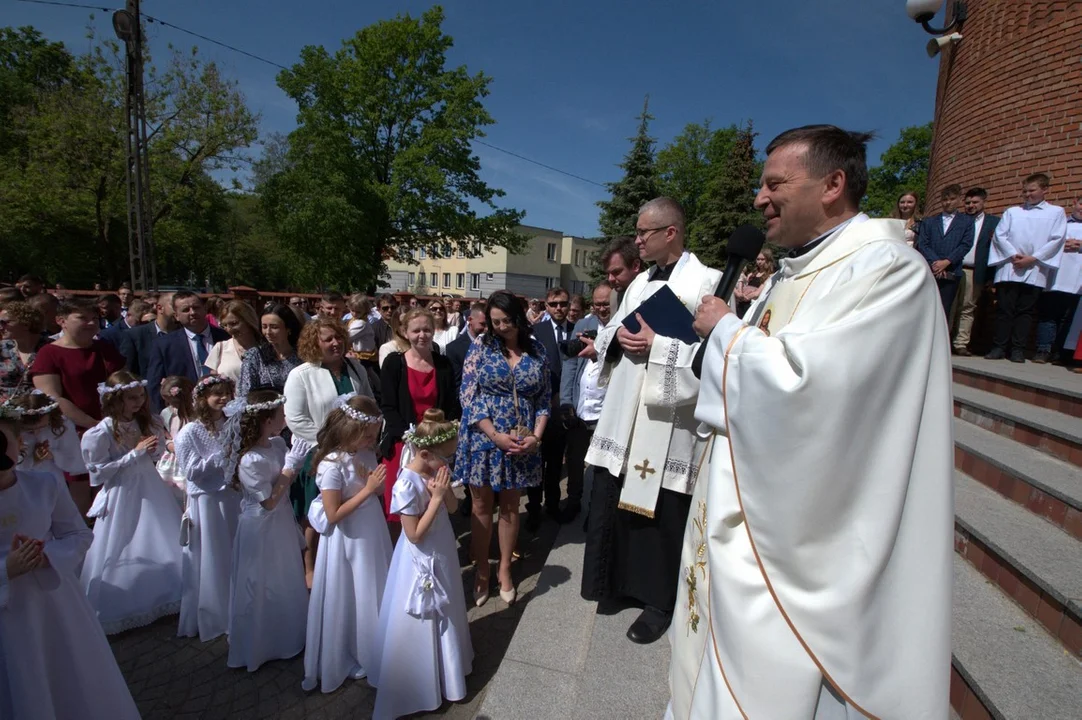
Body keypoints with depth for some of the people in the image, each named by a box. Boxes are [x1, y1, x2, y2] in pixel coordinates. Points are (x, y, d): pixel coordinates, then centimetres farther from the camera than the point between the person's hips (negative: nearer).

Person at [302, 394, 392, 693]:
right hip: (349, 543, -6)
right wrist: (367, 489, -27)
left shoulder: (367, 454, -4)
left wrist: (378, 485, -8)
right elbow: (333, 515, -24)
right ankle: (346, 660, 36)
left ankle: (373, 652, 42)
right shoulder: (332, 465, -25)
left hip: (373, 536, 7)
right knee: (350, 601, 12)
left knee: (375, 597, 20)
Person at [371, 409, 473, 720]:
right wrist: (435, 497, -29)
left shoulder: (435, 471, -8)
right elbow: (415, 534, -26)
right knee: (422, 622, 14)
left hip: (441, 554, 8)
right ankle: (424, 684, 37)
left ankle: (446, 665, 52)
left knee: (444, 613, 27)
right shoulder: (407, 485, -31)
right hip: (422, 562, -8)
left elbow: (453, 507, 1)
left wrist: (444, 490, -19)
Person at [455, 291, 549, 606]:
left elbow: (545, 399, 5)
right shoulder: (481, 347, -4)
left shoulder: (537, 351, 2)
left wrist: (536, 436, -9)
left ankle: (504, 569, 31)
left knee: (510, 505, 14)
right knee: (482, 505, 11)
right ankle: (481, 570, 29)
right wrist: (495, 435, -17)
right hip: (484, 438, -1)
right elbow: (468, 395, -9)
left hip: (522, 443, 2)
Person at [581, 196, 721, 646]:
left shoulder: (706, 281, -7)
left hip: (668, 416, -7)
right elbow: (608, 332, 18)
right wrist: (618, 335, -4)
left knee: (661, 510, 5)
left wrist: (657, 342, -19)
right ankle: (621, 581, 35)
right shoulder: (639, 283, 16)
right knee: (615, 499, 14)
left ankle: (659, 600, 26)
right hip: (624, 411, 7)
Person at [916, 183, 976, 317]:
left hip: (951, 274, -1)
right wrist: (934, 263, -11)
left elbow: (966, 244, 2)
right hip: (928, 272, 1)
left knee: (943, 313, -3)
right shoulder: (928, 221, 18)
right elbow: (922, 244, 5)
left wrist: (946, 262, -13)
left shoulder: (967, 221, 14)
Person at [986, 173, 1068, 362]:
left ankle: (1017, 350, 3)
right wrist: (1013, 255, -8)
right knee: (1004, 309, -2)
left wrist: (1033, 258, -9)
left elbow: (1056, 240, 3)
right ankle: (999, 347, 1)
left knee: (1026, 311, 1)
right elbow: (999, 235, 5)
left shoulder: (1056, 212, 12)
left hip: (1035, 271, -1)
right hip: (1009, 268, 1)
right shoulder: (1012, 211, 15)